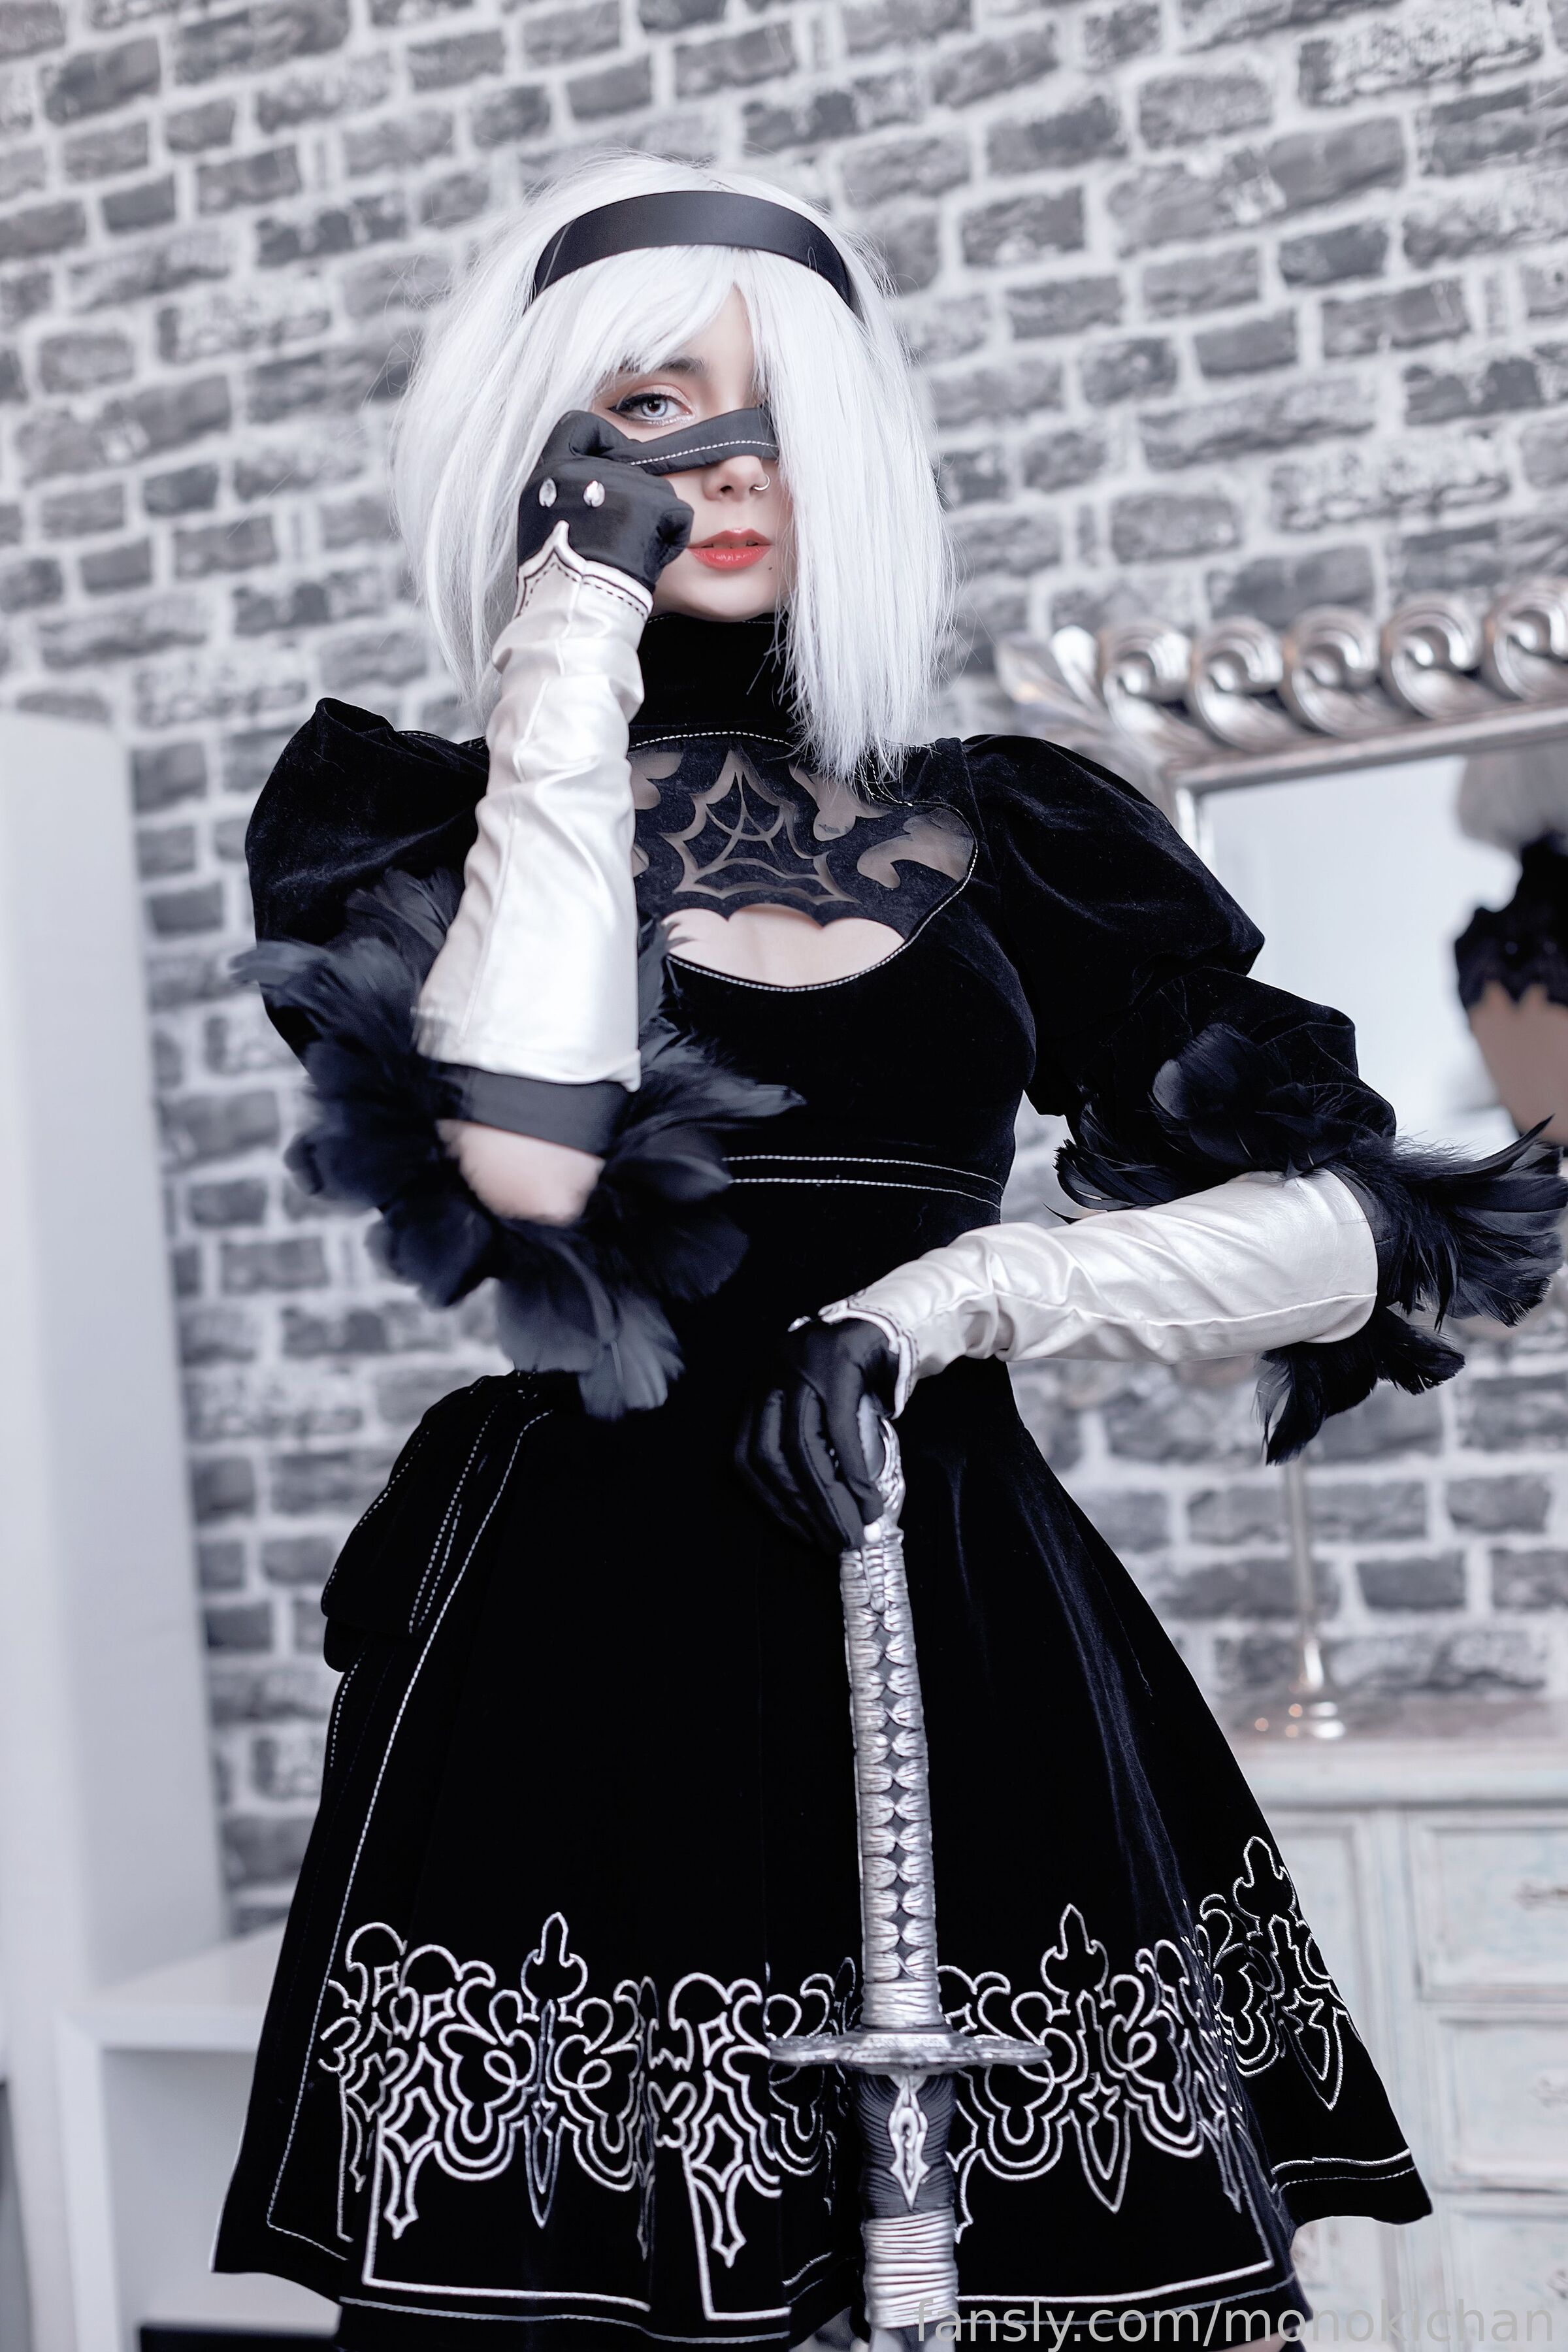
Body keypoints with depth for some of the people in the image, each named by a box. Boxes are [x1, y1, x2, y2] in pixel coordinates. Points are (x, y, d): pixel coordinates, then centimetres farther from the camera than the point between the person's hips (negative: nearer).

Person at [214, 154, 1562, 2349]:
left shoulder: (1010, 834, 12)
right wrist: (570, 658, -7)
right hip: (585, 1668, -2)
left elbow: (1367, 1223, 5)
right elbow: (525, 1158, -15)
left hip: (974, 1656, 2)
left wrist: (958, 1292, -9)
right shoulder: (407, 822, 7)